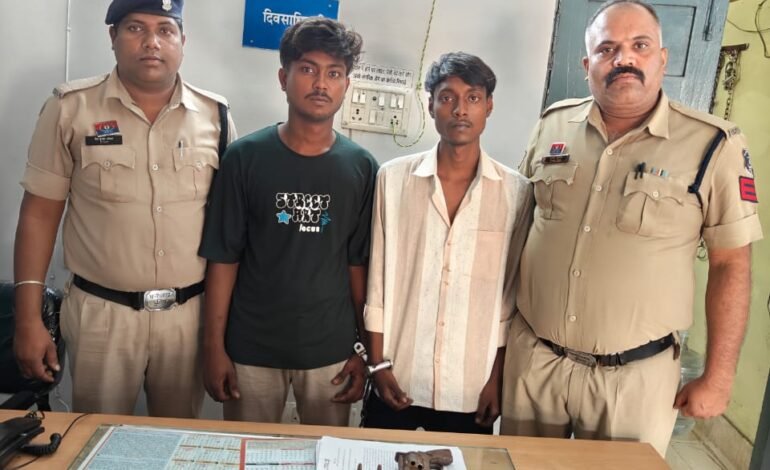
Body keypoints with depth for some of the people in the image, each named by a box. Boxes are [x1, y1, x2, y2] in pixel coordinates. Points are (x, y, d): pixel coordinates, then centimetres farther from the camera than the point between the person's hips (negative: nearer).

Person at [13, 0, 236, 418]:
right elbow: (39, 214, -2)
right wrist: (28, 319, -5)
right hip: (100, 313, -1)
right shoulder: (71, 108, -4)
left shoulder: (215, 115, 0)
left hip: (190, 313, 2)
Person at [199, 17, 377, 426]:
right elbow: (223, 257, -4)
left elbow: (360, 264, 2)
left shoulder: (361, 167, -2)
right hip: (250, 348, -1)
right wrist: (214, 346, -5)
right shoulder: (245, 157, -6)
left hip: (331, 350, 1)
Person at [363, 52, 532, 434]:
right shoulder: (394, 178, -3)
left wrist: (497, 377, 2)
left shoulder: (516, 192, -4)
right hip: (397, 379, 1)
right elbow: (377, 278, 0)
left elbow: (512, 294, 1)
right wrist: (378, 363, -1)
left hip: (471, 388, 0)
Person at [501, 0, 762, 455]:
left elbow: (731, 264, -5)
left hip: (634, 375, -3)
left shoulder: (713, 145, -9)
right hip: (531, 358, 4)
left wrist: (718, 376, -4)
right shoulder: (553, 125, 1)